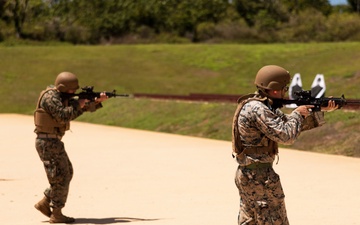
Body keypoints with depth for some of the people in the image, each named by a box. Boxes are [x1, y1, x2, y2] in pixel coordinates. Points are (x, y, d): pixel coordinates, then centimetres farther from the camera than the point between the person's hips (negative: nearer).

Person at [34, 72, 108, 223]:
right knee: (61, 176, -7)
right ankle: (56, 215, -2)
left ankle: (44, 203, 20)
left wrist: (98, 101, -1)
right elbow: (63, 116, -28)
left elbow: (87, 107, 16)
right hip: (47, 142, -10)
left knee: (66, 174, 16)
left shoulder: (64, 97, 14)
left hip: (54, 142, 10)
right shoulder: (50, 97, -17)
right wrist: (78, 105, -14)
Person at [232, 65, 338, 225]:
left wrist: (321, 110, 14)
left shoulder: (266, 107, 11)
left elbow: (289, 124, 18)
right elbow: (286, 136, -23)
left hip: (246, 175, 10)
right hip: (260, 177, -10)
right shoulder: (257, 109, -20)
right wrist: (298, 114, -6)